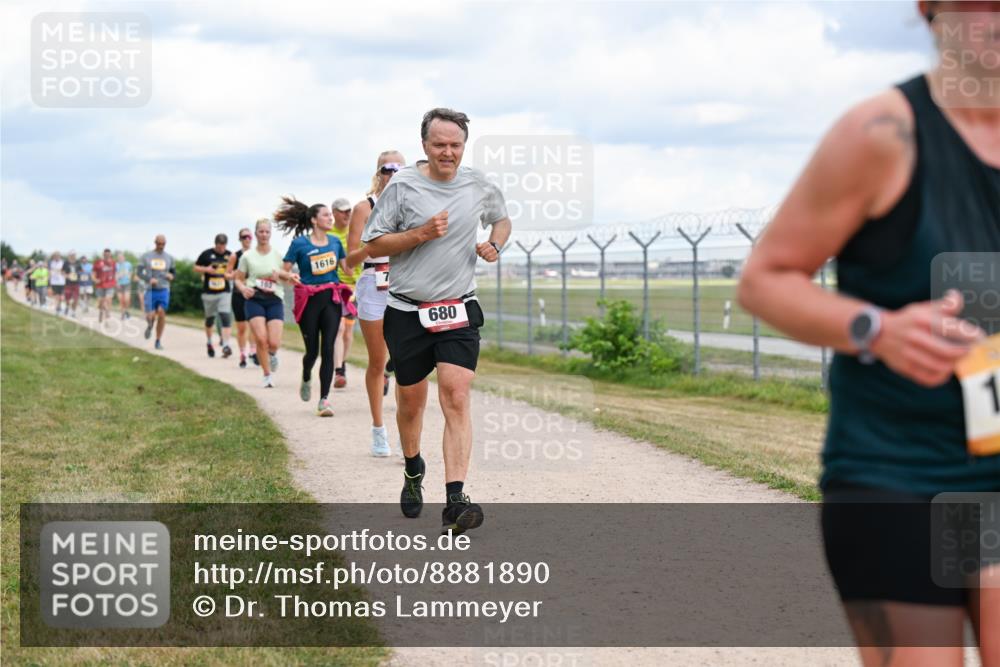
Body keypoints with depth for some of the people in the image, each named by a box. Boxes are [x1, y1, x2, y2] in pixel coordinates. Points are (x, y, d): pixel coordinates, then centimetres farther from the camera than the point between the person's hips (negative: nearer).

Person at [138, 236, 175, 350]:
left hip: (164, 290, 1)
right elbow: (140, 272, 1)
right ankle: (150, 326, 32)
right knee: (150, 316, -7)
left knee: (161, 312, -16)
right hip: (150, 290, -1)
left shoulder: (169, 258, 9)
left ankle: (158, 341, -7)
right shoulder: (146, 257, 4)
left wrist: (171, 276, -4)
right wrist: (149, 279, -17)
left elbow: (174, 272, 20)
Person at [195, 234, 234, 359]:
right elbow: (196, 268, 5)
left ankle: (226, 346, -19)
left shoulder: (229, 255, 5)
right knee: (209, 319, 11)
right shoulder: (207, 254, -1)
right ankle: (209, 343, 32)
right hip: (209, 292, 0)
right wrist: (206, 269, -13)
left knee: (225, 317, -14)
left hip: (224, 292, 0)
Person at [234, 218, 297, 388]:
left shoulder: (278, 255, 9)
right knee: (261, 339, -18)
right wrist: (243, 288, -11)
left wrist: (289, 277, -8)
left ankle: (272, 354, 27)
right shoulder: (248, 256, 5)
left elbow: (287, 278, 15)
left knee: (274, 343, -12)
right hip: (255, 300, -1)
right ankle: (267, 375, -1)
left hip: (275, 300, 1)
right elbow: (238, 279, 10)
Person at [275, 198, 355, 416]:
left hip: (332, 299, 3)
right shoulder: (299, 244, -4)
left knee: (327, 349, -7)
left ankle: (324, 400, -6)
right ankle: (306, 380, 39)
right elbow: (284, 271, -2)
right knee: (312, 350, 4)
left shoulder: (335, 242, 8)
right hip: (309, 300, -3)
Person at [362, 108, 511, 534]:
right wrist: (421, 234, -16)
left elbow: (502, 219, 26)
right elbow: (372, 245, -3)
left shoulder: (479, 186, 5)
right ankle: (413, 471, 41)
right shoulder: (402, 187, -5)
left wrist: (494, 246, 4)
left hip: (459, 311, 1)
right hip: (408, 312, -1)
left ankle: (455, 501, -22)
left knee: (456, 399, -15)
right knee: (411, 402, 11)